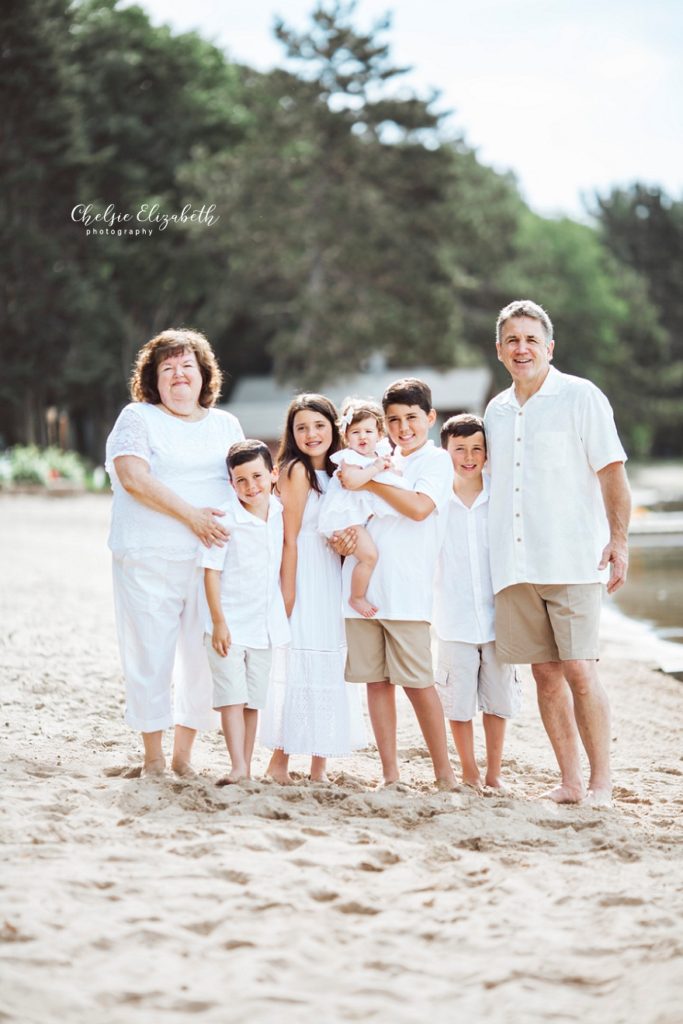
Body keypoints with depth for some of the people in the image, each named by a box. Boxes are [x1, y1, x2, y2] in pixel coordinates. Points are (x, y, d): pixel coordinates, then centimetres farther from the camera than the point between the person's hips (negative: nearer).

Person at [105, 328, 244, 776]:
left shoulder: (225, 424, 18)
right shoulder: (138, 418, 3)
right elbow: (133, 475, -11)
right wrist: (191, 515, -17)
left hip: (211, 560, 4)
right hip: (150, 559, -4)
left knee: (206, 655, 1)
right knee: (150, 653, -3)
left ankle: (184, 754, 13)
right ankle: (154, 755, 8)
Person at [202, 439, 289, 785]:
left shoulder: (281, 514, 1)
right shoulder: (225, 519, -14)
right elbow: (211, 571, -13)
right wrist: (218, 622, -15)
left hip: (265, 624, 5)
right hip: (230, 623, -5)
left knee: (253, 699, 10)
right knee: (232, 697, -6)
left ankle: (246, 767, 15)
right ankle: (237, 767, -8)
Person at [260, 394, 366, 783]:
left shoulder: (336, 473, 14)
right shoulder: (297, 470, -8)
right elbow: (289, 538, -12)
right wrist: (287, 595, -16)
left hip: (332, 578, 8)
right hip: (303, 577, -8)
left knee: (329, 665, 8)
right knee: (300, 662, -8)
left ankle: (319, 762, 13)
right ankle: (281, 759, -1)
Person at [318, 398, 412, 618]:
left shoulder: (378, 456, 13)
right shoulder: (349, 456, -11)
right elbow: (352, 480, -30)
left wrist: (387, 466, 7)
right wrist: (376, 468, -22)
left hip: (361, 514, 10)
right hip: (344, 515, -10)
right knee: (369, 555, -18)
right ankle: (357, 598, -5)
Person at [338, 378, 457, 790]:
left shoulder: (437, 460, 2)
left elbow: (419, 507, -15)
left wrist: (367, 482, -13)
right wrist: (341, 535, 2)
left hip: (407, 590, -6)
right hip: (362, 586, 6)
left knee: (418, 681, -6)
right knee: (377, 680, 5)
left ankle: (444, 772, 3)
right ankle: (390, 773, 10)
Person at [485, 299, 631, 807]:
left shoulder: (580, 397, -1)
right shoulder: (497, 411, 15)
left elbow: (612, 472, -4)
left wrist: (619, 539, -13)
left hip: (573, 560, -5)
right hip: (515, 565, 5)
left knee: (579, 670, -10)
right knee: (546, 672, 5)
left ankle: (601, 780, -1)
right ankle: (569, 780, 11)